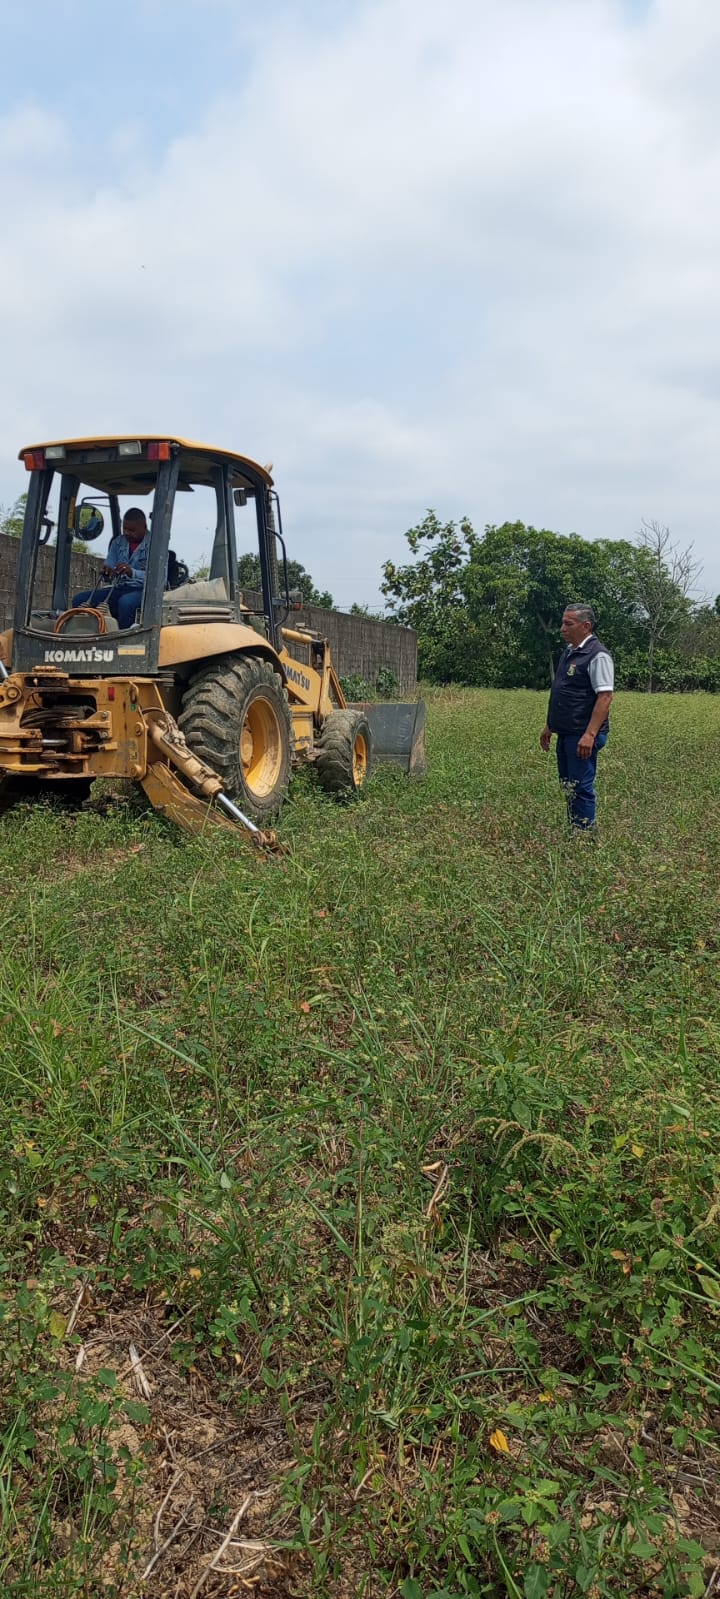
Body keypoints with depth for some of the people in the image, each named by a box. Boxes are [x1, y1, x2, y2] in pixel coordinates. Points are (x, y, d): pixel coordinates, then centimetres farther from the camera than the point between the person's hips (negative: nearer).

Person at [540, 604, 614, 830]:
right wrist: (549, 726, 22)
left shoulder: (597, 655, -13)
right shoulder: (569, 652, 15)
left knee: (580, 787, -6)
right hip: (565, 733, 9)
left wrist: (590, 734, -26)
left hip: (582, 736, -9)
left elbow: (605, 697, -20)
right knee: (568, 786, 14)